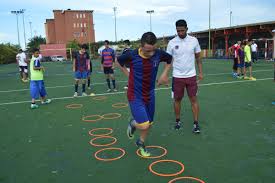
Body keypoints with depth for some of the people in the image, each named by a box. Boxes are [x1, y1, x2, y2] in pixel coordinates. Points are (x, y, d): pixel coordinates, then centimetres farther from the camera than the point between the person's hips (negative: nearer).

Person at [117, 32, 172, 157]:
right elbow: (118, 60, 3)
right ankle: (133, 123, 22)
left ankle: (141, 143, 44)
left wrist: (165, 74, 3)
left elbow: (170, 59, 12)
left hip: (150, 94, 4)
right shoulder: (132, 55, -19)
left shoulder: (159, 54, -11)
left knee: (149, 123, 15)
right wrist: (128, 74, -3)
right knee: (144, 125, -14)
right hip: (135, 96, -4)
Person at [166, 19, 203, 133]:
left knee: (193, 99, 1)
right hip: (177, 76, 0)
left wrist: (200, 73, 3)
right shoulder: (172, 43, -5)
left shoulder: (194, 40, -2)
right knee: (177, 99, 9)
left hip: (191, 76, 0)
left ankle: (196, 123, 9)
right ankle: (178, 121, 25)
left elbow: (198, 57, 7)